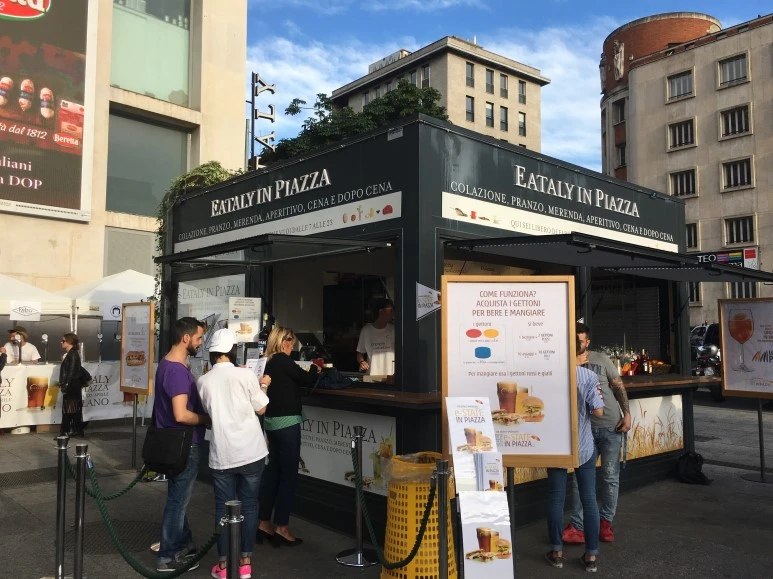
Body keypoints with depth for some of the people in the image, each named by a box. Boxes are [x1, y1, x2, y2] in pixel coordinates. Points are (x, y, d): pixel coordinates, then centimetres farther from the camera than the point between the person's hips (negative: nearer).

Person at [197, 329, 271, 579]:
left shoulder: (203, 381, 0)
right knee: (249, 505, 10)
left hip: (222, 454, 1)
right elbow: (261, 409, 1)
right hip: (251, 451, -1)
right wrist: (259, 385, 16)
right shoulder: (246, 375, -7)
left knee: (223, 507, 10)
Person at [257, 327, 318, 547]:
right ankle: (281, 528, 5)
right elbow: (307, 380, -10)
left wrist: (308, 371, 7)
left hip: (271, 422, 9)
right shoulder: (283, 360, -14)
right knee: (288, 475, -1)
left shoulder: (270, 362, 11)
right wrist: (315, 367, 8)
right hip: (286, 422, -9)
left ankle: (264, 524, 19)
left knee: (272, 472, 13)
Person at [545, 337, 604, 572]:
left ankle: (557, 552, 18)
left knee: (556, 498, 10)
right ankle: (591, 555, 14)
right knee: (589, 498, 9)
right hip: (583, 445, 0)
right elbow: (598, 411, -10)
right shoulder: (589, 376, -10)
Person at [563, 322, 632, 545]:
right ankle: (577, 526, 8)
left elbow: (618, 386, 4)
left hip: (611, 425, 0)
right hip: (584, 428, 1)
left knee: (610, 476, 6)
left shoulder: (601, 359, 0)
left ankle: (606, 522, 21)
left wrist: (627, 414, -4)